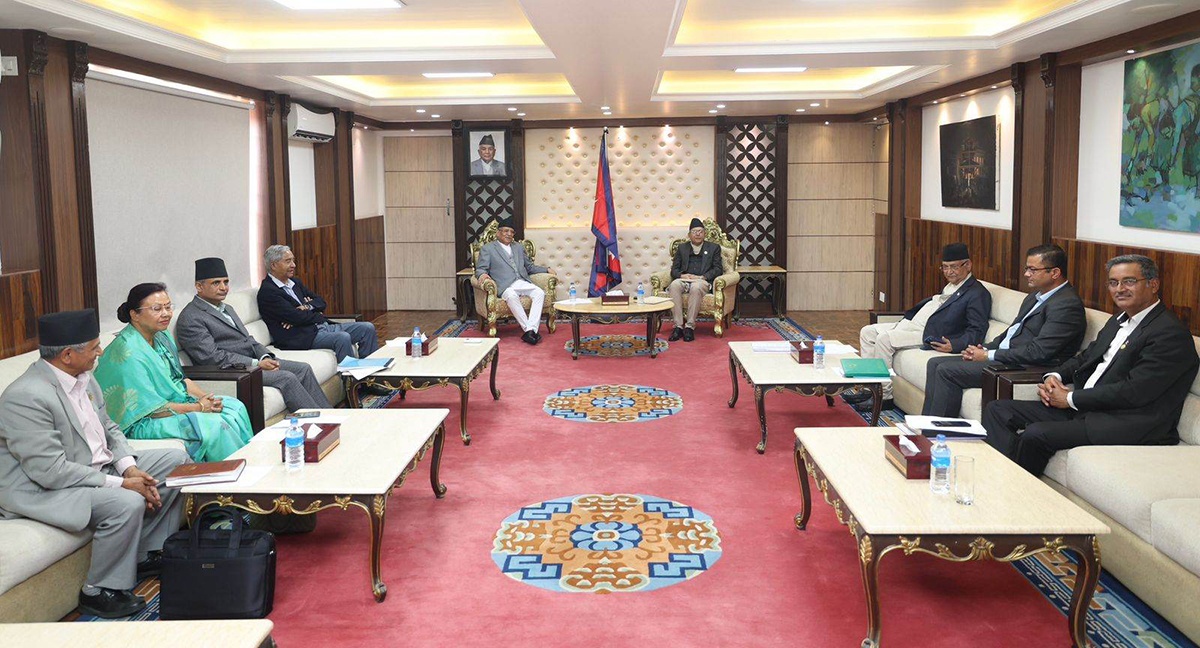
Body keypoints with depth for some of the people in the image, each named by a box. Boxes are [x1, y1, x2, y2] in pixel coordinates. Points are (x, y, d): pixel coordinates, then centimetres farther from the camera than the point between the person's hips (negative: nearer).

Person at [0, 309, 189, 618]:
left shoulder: (83, 377, 2)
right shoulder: (25, 397, -26)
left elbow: (108, 429, 12)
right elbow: (52, 471, -28)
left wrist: (129, 468, -7)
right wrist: (121, 483, -25)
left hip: (98, 465, 10)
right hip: (43, 489, -10)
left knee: (176, 460, 6)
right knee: (127, 503, -32)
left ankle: (147, 552, 14)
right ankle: (100, 592, -10)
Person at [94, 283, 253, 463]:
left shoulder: (162, 337, 7)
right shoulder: (129, 352, -21)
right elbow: (149, 408, -23)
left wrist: (205, 397, -3)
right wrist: (198, 407, -17)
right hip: (141, 424, -10)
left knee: (235, 406, -2)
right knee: (211, 424, -26)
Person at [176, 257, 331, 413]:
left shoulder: (227, 308, 19)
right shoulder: (190, 318, -11)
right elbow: (212, 357, -19)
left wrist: (266, 357, -3)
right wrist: (257, 364, -19)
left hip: (256, 361, 9)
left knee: (304, 369, -2)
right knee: (287, 378, -23)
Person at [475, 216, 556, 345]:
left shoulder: (519, 248, 29)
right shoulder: (487, 249, 14)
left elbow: (530, 267, 32)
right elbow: (480, 269, 5)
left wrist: (546, 270, 16)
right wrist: (482, 274, -20)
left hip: (523, 283, 4)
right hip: (506, 286, -4)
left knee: (540, 293, -27)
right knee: (512, 296, -39)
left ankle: (531, 329, -38)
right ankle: (527, 329, -36)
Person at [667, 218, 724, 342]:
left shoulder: (714, 248, 18)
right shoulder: (682, 248, 24)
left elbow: (718, 269, 7)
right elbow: (674, 269, 16)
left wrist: (702, 277, -10)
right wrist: (682, 275, -8)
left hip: (702, 281, -2)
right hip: (683, 280, 2)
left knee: (696, 287, -39)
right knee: (674, 285, -34)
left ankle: (690, 326, -36)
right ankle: (678, 326, -36)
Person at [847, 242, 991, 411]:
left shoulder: (978, 293, -9)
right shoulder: (951, 286, 20)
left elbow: (977, 331, -16)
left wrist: (954, 346, -29)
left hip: (929, 335, -10)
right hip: (910, 324, 10)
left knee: (884, 339, -26)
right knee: (867, 332, 4)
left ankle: (883, 396, -17)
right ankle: (869, 387, 1)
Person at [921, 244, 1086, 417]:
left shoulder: (1067, 305, -15)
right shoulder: (1035, 297, 17)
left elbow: (1038, 351, -22)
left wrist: (989, 355, -16)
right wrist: (984, 349, 3)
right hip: (1004, 357, 10)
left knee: (947, 371, -19)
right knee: (935, 364, 3)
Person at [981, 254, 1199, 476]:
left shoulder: (1171, 333, -13)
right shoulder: (1119, 320, 18)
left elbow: (1134, 392, -20)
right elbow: (1085, 357, 25)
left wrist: (1071, 398, -13)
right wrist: (1054, 376, 1)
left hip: (1128, 424, -10)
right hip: (1084, 408, 10)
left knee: (1036, 434, -30)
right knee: (997, 410, -2)